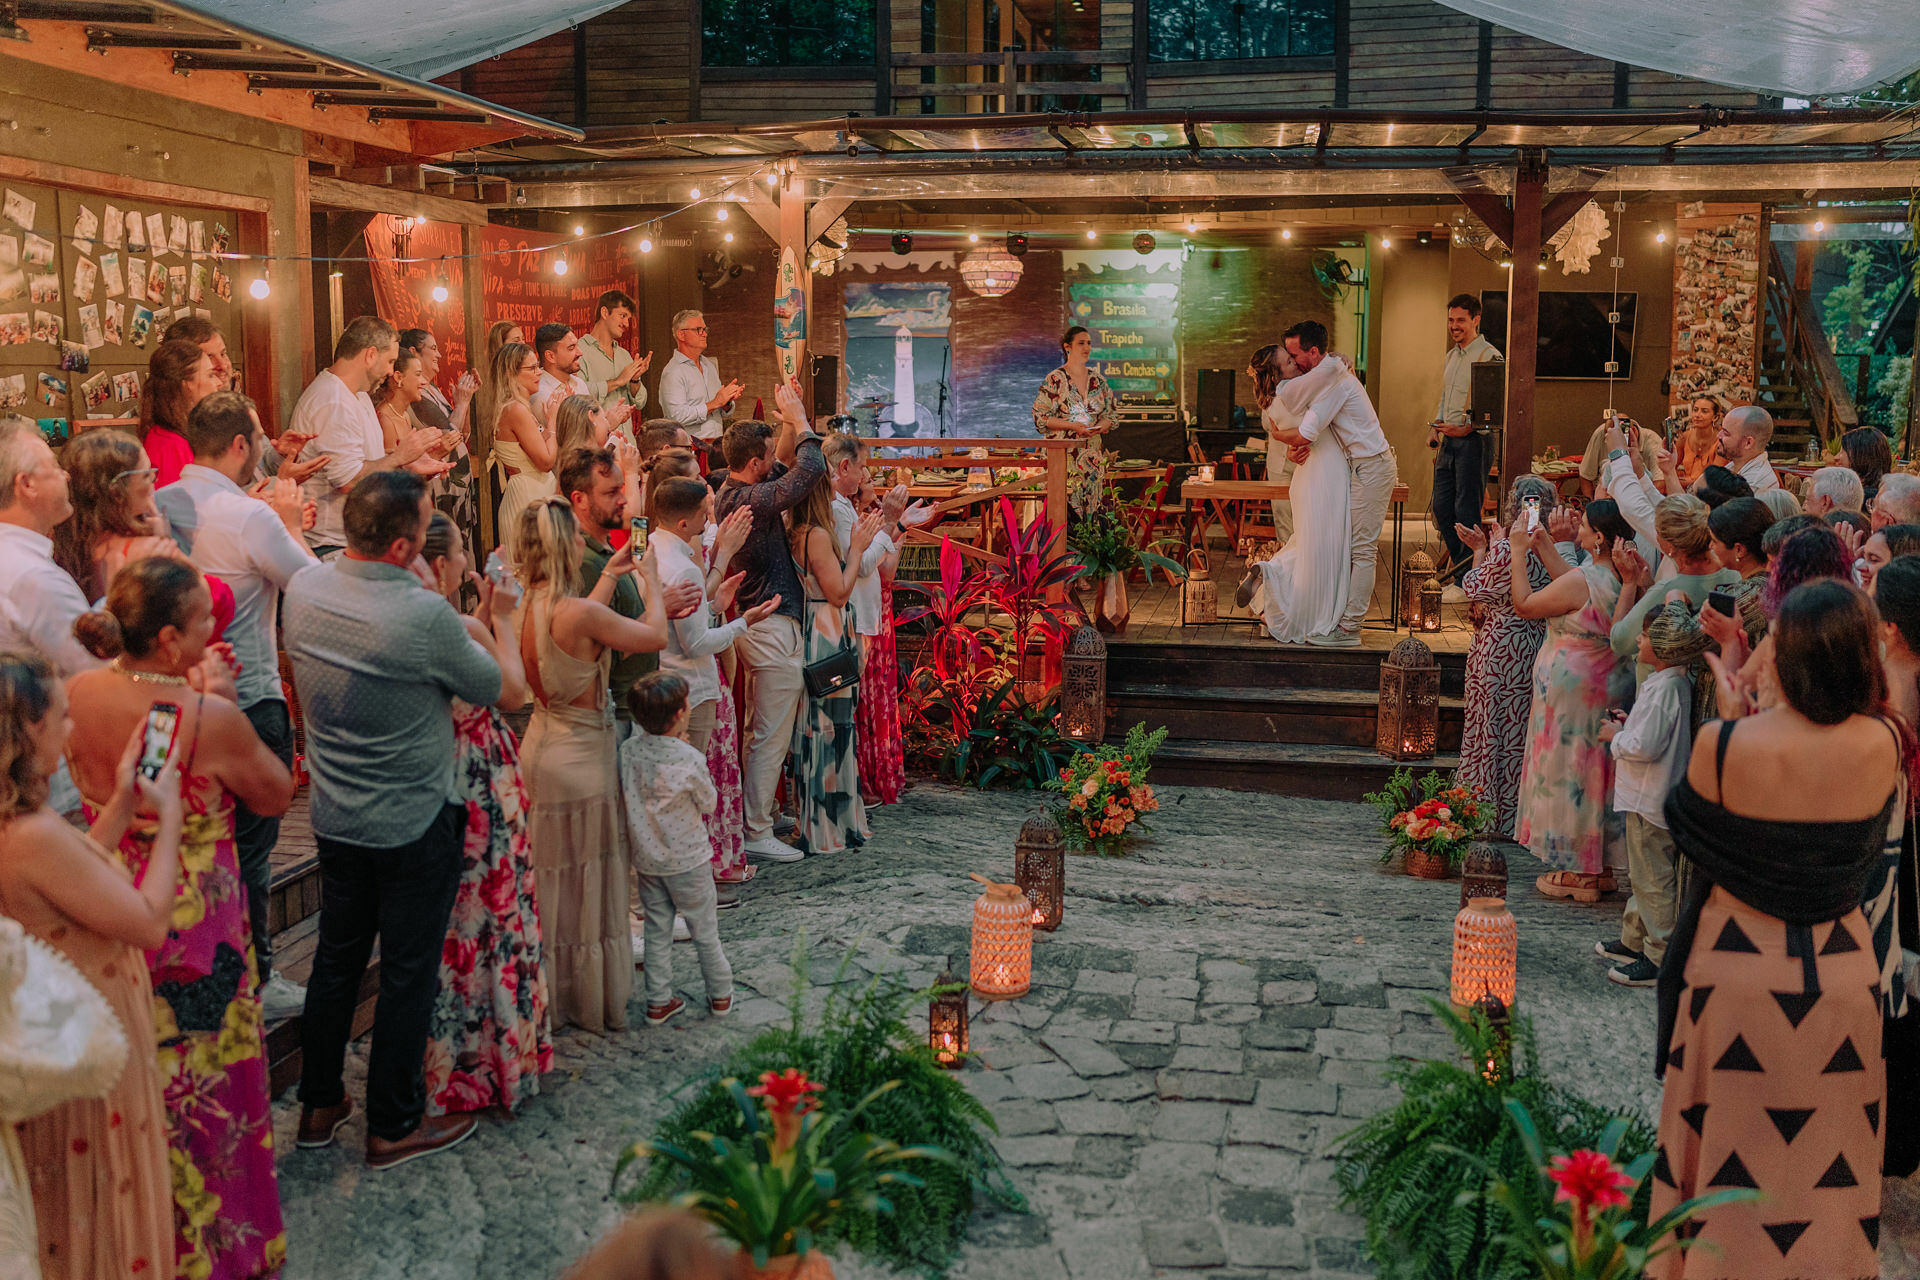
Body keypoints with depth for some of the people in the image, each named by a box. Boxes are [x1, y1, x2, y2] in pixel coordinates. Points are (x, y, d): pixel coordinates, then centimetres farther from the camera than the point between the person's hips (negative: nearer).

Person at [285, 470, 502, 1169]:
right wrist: (500, 621, 7)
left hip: (335, 818, 6)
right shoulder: (425, 615, -26)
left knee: (335, 960, 20)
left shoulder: (304, 590, -7)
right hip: (415, 827, -6)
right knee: (407, 974, 8)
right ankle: (393, 1125, 21)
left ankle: (319, 1105, 33)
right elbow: (493, 686, -10)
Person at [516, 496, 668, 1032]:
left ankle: (553, 997, 33)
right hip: (579, 756, -8)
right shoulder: (579, 612, -25)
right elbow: (655, 636, -14)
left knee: (551, 882, 19)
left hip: (541, 746, 8)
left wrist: (610, 575, 23)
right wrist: (650, 579, 2)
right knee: (587, 884, 7)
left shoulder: (529, 606, -2)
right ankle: (594, 1003, 21)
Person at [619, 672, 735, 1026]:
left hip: (646, 859, 4)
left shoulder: (629, 750, -10)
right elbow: (709, 803, -7)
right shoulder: (690, 759, -23)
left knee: (657, 930, 15)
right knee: (704, 929, 13)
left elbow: (631, 796, 5)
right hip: (686, 859, -4)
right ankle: (720, 994, 27)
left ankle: (659, 1001, 20)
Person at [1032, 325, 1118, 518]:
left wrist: (1101, 427, -6)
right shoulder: (1054, 379, -3)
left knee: (1093, 505, 1)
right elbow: (1040, 417, -7)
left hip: (1093, 454, 5)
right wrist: (1072, 426, -16)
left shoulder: (1097, 379, 12)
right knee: (1066, 504, -11)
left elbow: (1112, 413, 17)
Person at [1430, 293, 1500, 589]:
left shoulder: (1488, 356, -10)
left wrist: (1465, 429, -24)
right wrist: (1435, 429, 13)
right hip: (1448, 441, 8)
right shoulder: (1452, 355, 18)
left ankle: (1467, 581, 0)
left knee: (1466, 511, -6)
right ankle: (1458, 560, 27)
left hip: (1472, 440, -8)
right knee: (1441, 507, 11)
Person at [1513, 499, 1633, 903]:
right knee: (1595, 771, 17)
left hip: (1571, 690, -8)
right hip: (1608, 686, 8)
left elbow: (1524, 605, -12)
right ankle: (1601, 867, 26)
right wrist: (1546, 550, 16)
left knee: (1568, 771, 4)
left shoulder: (1581, 580, -25)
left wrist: (1519, 551, -5)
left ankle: (1578, 873, 12)